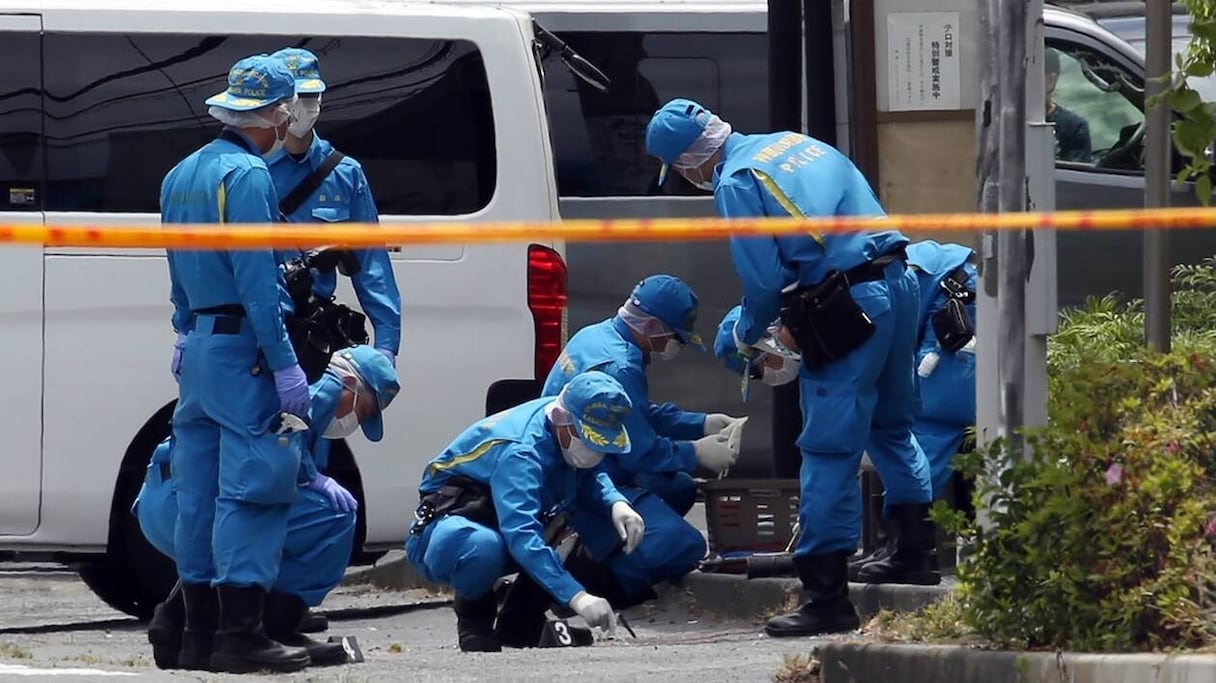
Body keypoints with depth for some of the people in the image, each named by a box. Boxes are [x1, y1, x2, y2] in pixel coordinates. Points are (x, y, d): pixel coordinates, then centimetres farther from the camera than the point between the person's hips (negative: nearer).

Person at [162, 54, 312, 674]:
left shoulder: (182, 174, 16)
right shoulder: (246, 176, -13)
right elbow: (257, 283, -18)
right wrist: (285, 367, -18)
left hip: (197, 346, 9)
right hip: (244, 351, -9)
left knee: (200, 494, 10)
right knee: (254, 488, -9)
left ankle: (199, 634, 13)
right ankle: (240, 635, -13)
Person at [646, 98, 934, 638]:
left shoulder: (737, 182, -6)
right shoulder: (796, 144, 19)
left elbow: (763, 282, -10)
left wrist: (746, 335, 11)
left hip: (847, 309, -8)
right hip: (898, 282, 8)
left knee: (829, 451, -3)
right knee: (893, 428, 25)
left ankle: (828, 597, -2)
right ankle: (919, 549, 28)